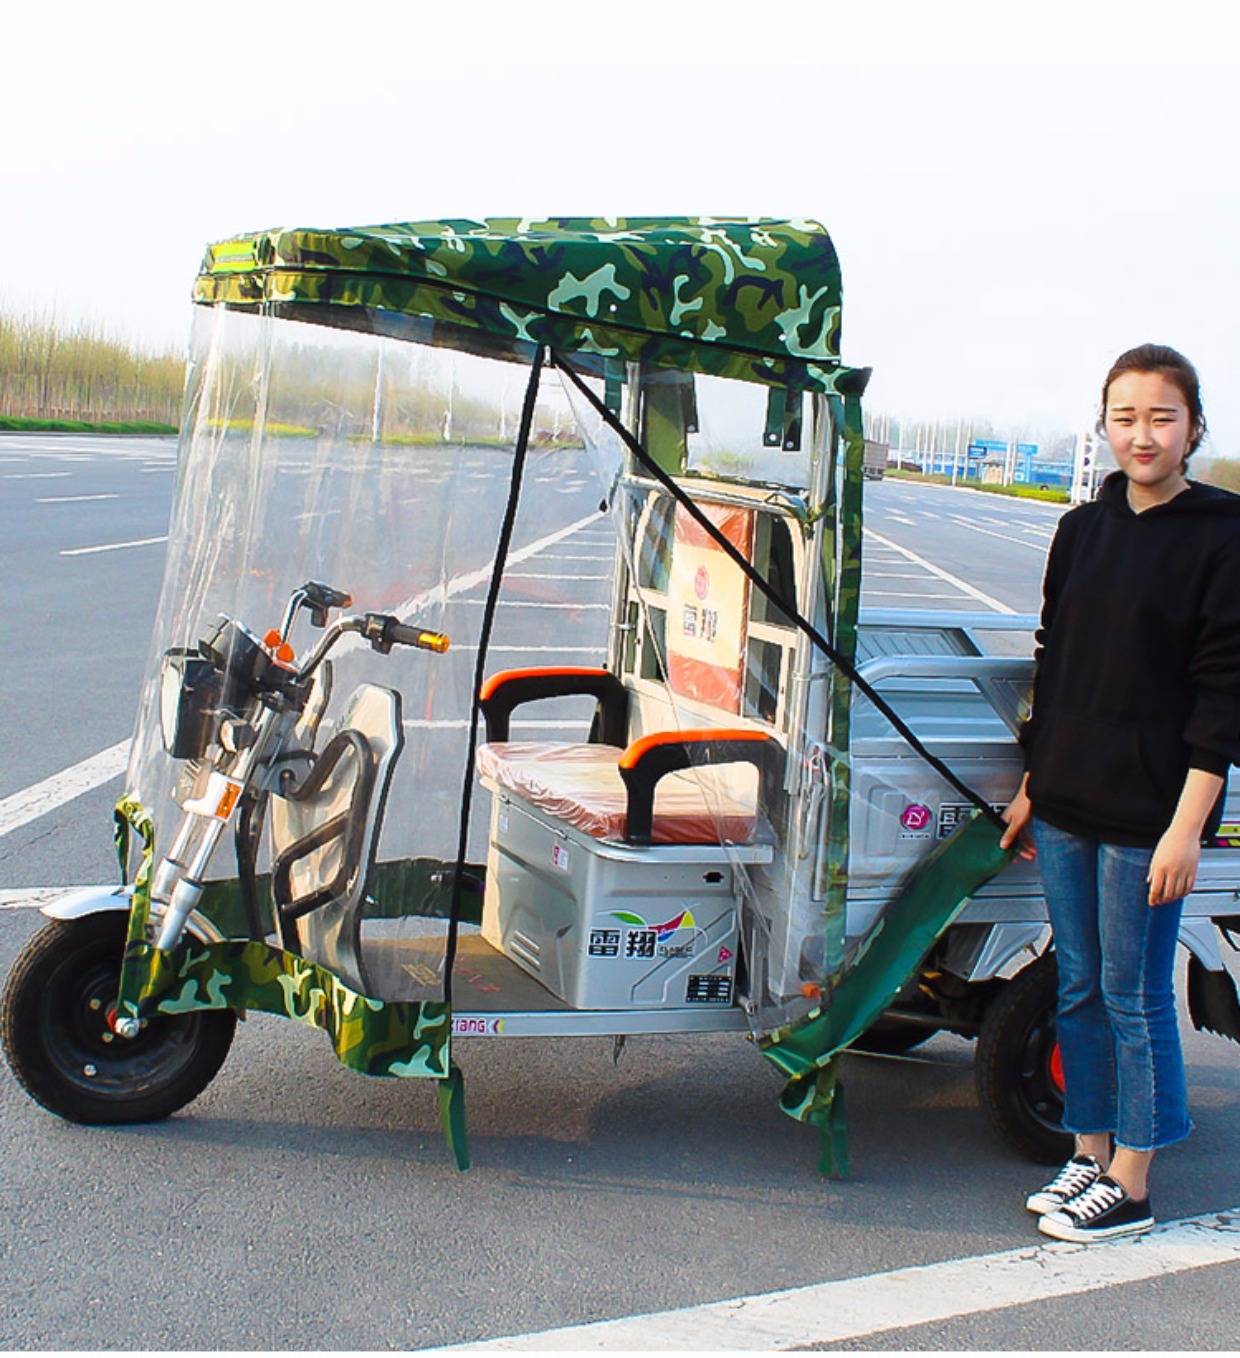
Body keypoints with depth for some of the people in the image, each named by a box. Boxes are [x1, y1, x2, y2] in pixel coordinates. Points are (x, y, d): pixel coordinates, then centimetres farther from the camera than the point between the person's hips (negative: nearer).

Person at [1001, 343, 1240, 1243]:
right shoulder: (1083, 531, 9)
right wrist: (1032, 786, 16)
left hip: (1149, 815, -6)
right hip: (1067, 805, 6)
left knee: (1135, 998, 2)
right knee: (1080, 989, 14)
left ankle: (1131, 1187, 15)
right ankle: (1090, 1157, 28)